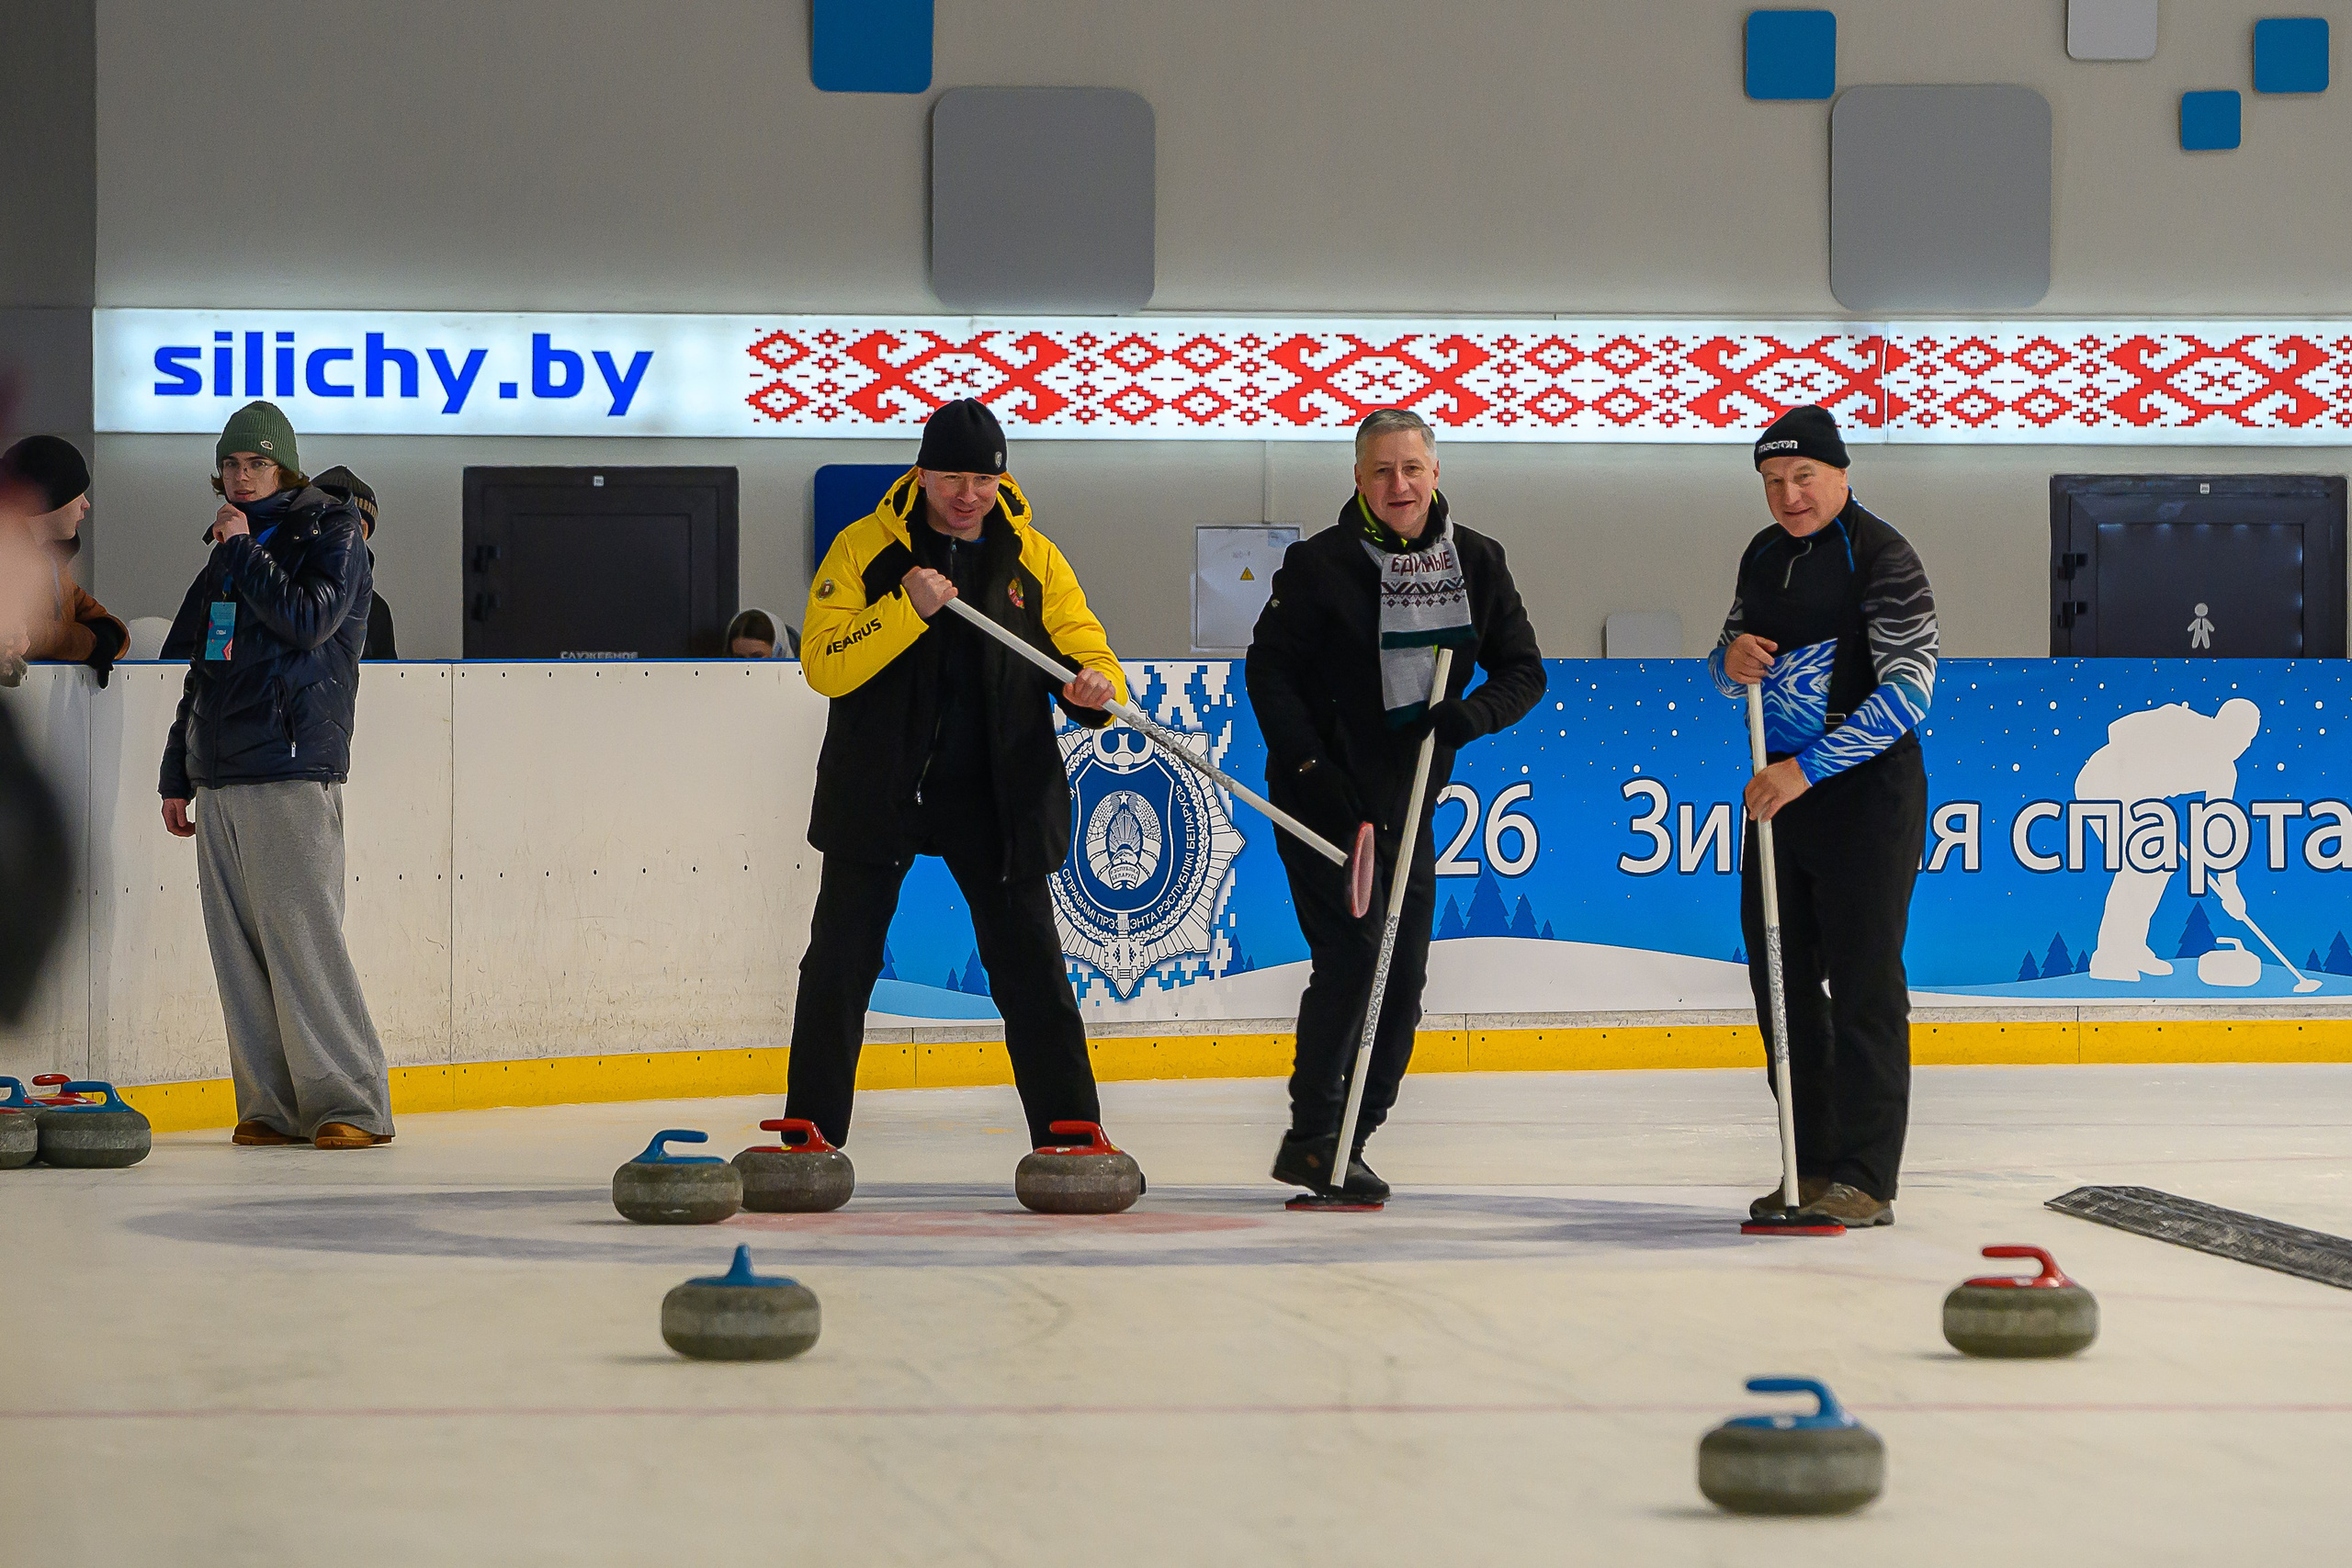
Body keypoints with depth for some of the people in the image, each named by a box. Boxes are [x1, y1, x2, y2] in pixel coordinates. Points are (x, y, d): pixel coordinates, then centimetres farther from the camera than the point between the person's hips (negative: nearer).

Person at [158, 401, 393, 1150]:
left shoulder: (329, 534, 1)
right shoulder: (225, 551, 22)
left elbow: (307, 620, -16)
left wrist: (244, 552, -9)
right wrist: (177, 774, 22)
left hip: (293, 769, -7)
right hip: (219, 778, 7)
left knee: (301, 937, -12)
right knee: (238, 949, 3)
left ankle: (349, 1104, -8)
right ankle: (273, 1107, 7)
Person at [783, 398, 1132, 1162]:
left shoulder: (1034, 559, 3)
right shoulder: (864, 548, -4)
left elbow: (1088, 656, 1)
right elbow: (823, 665, -12)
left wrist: (1097, 688, -22)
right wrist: (906, 609, -23)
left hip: (996, 794, 1)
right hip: (876, 790, -1)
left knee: (1033, 970, 2)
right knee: (838, 970, 1)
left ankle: (1072, 1131, 9)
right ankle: (808, 1128, 11)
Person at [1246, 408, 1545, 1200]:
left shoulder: (1477, 563, 2)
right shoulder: (1319, 564, -10)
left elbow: (1523, 671, 4)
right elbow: (1269, 669, -6)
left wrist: (1469, 717, -17)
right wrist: (1310, 767, -16)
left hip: (1411, 798, 5)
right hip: (1323, 796, -5)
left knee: (1404, 976, 4)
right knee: (1350, 956, -14)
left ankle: (1347, 1142, 15)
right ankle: (1311, 1138, -5)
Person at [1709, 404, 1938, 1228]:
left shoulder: (1880, 557, -12)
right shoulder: (1764, 556, 12)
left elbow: (1909, 686, -19)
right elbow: (1733, 658, 23)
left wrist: (1807, 770, -23)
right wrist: (1732, 659, -4)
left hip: (1867, 789, -8)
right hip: (1780, 787, 8)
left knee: (1864, 980, -7)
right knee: (1780, 974, 9)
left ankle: (1864, 1179, -5)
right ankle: (1811, 1167, 18)